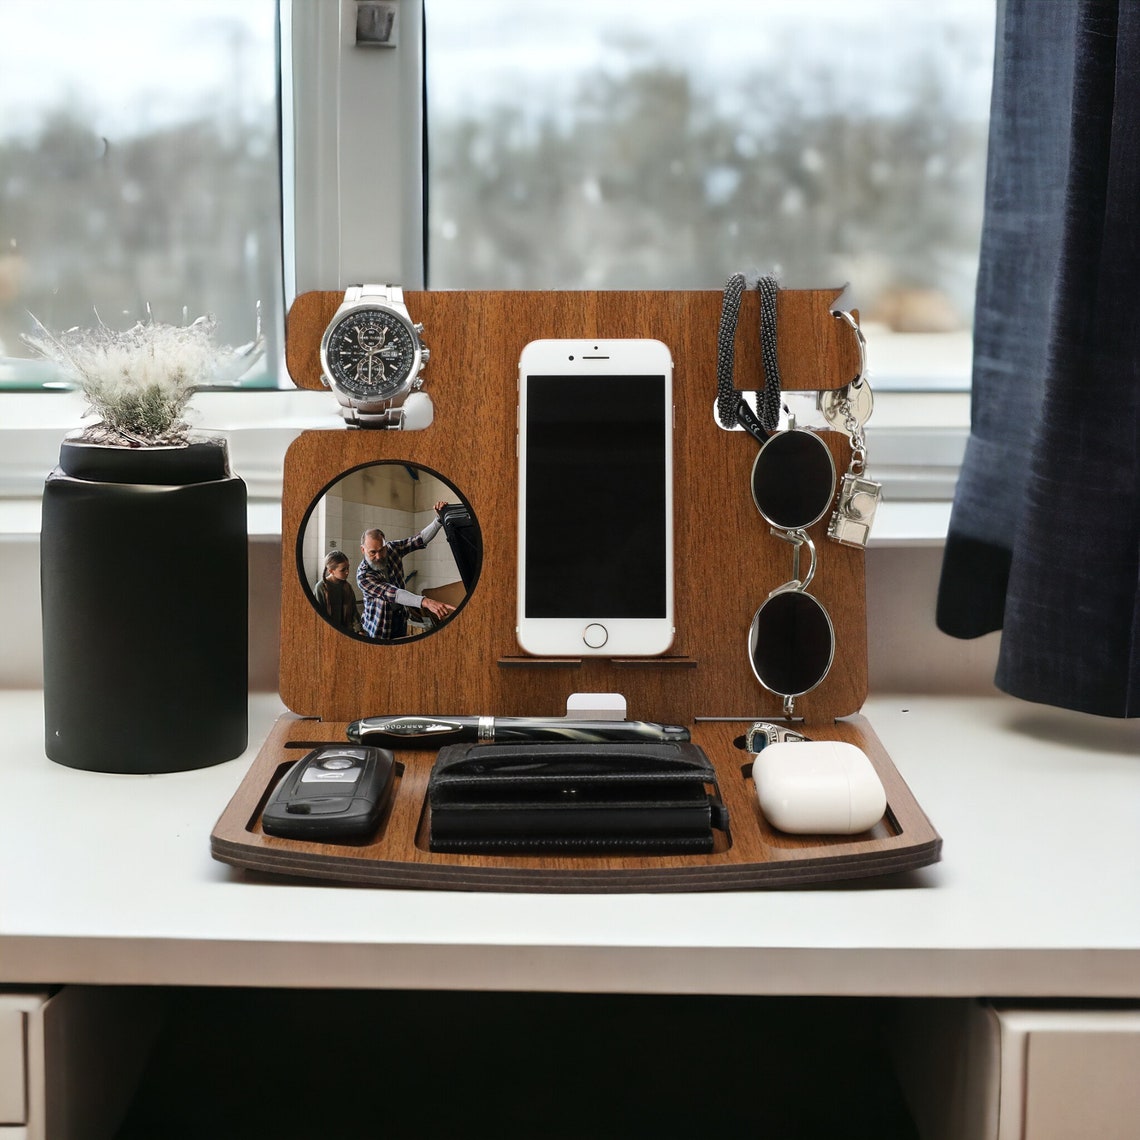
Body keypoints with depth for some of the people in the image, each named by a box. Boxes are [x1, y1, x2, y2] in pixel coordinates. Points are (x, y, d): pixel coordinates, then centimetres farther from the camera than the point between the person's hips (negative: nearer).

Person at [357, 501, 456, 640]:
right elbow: (391, 593, -37)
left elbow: (421, 539, -8)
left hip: (401, 622, 5)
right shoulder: (363, 576, -24)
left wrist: (440, 519, -26)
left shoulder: (392, 549, -6)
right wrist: (425, 602, -50)